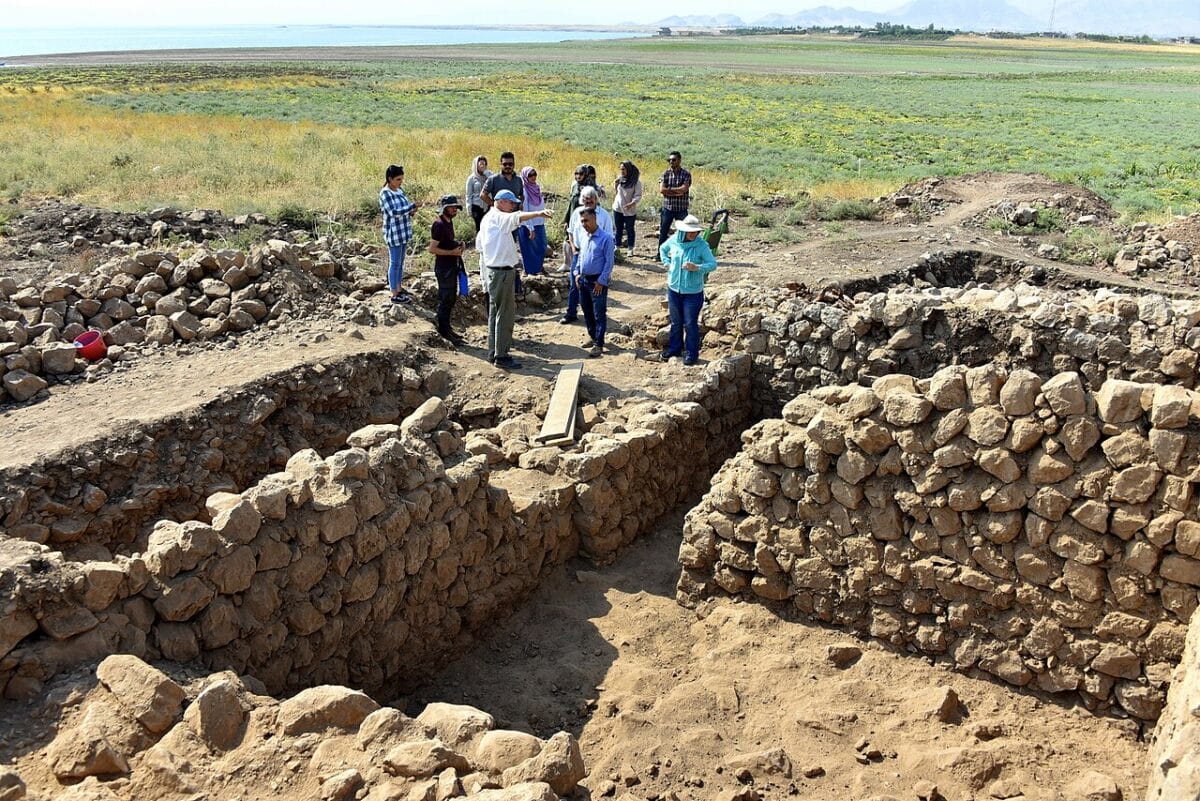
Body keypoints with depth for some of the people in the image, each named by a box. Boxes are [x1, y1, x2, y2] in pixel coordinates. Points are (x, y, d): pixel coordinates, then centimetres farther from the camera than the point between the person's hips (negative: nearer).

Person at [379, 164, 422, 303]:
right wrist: (413, 205, -25)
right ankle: (395, 295, 6)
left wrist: (411, 211, -5)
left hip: (403, 232, 8)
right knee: (395, 263, -1)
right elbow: (394, 211, -26)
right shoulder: (385, 193, -16)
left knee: (400, 262, 16)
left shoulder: (399, 191, 9)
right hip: (393, 233, -8)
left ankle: (399, 289, 27)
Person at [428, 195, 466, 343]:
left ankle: (445, 328, 28)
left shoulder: (449, 222, 10)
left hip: (452, 266, 10)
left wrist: (458, 245, 5)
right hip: (444, 268, -10)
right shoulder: (439, 225, -19)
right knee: (445, 299, -2)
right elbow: (432, 249, -22)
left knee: (451, 298, 17)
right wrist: (452, 252, -21)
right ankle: (444, 330, 8)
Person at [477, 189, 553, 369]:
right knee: (505, 314, -5)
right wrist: (538, 213, -50)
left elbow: (479, 243, 20)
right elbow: (517, 217, -35)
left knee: (495, 313, 16)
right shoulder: (497, 217, -15)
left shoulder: (487, 218, 16)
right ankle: (501, 356, -1)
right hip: (502, 272, -11)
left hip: (493, 271, 11)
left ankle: (494, 352, 24)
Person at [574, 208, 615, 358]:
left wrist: (601, 281, -16)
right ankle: (592, 336, 33)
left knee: (599, 314, -2)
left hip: (598, 281, -7)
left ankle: (599, 344, 2)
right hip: (583, 279, 7)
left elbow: (609, 262, -14)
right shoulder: (582, 235, 5)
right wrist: (577, 273, 10)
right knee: (587, 311, 17)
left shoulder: (605, 237, -16)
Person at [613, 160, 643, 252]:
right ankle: (617, 247, 22)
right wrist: (615, 184, -4)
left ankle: (630, 248, 17)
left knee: (629, 229, 8)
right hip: (618, 209, 4)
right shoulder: (620, 179, 3)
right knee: (618, 229, 13)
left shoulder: (636, 181, -11)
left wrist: (632, 203, -30)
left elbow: (638, 196, -13)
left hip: (629, 210, -4)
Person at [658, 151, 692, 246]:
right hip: (667, 208, 2)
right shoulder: (665, 174, 4)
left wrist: (669, 189, -8)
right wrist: (677, 192, -14)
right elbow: (661, 190, -9)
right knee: (663, 233, 8)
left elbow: (684, 189, -15)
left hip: (681, 209, -2)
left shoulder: (686, 174, -2)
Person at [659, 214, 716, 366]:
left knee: (691, 323, 3)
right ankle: (675, 347, 36)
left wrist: (697, 268, -35)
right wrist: (667, 263, 3)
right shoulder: (674, 240, -6)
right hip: (674, 289, 4)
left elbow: (713, 264, -20)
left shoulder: (701, 245, -16)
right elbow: (662, 249, 16)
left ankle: (692, 353, 16)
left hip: (693, 292, -4)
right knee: (675, 322, 19)